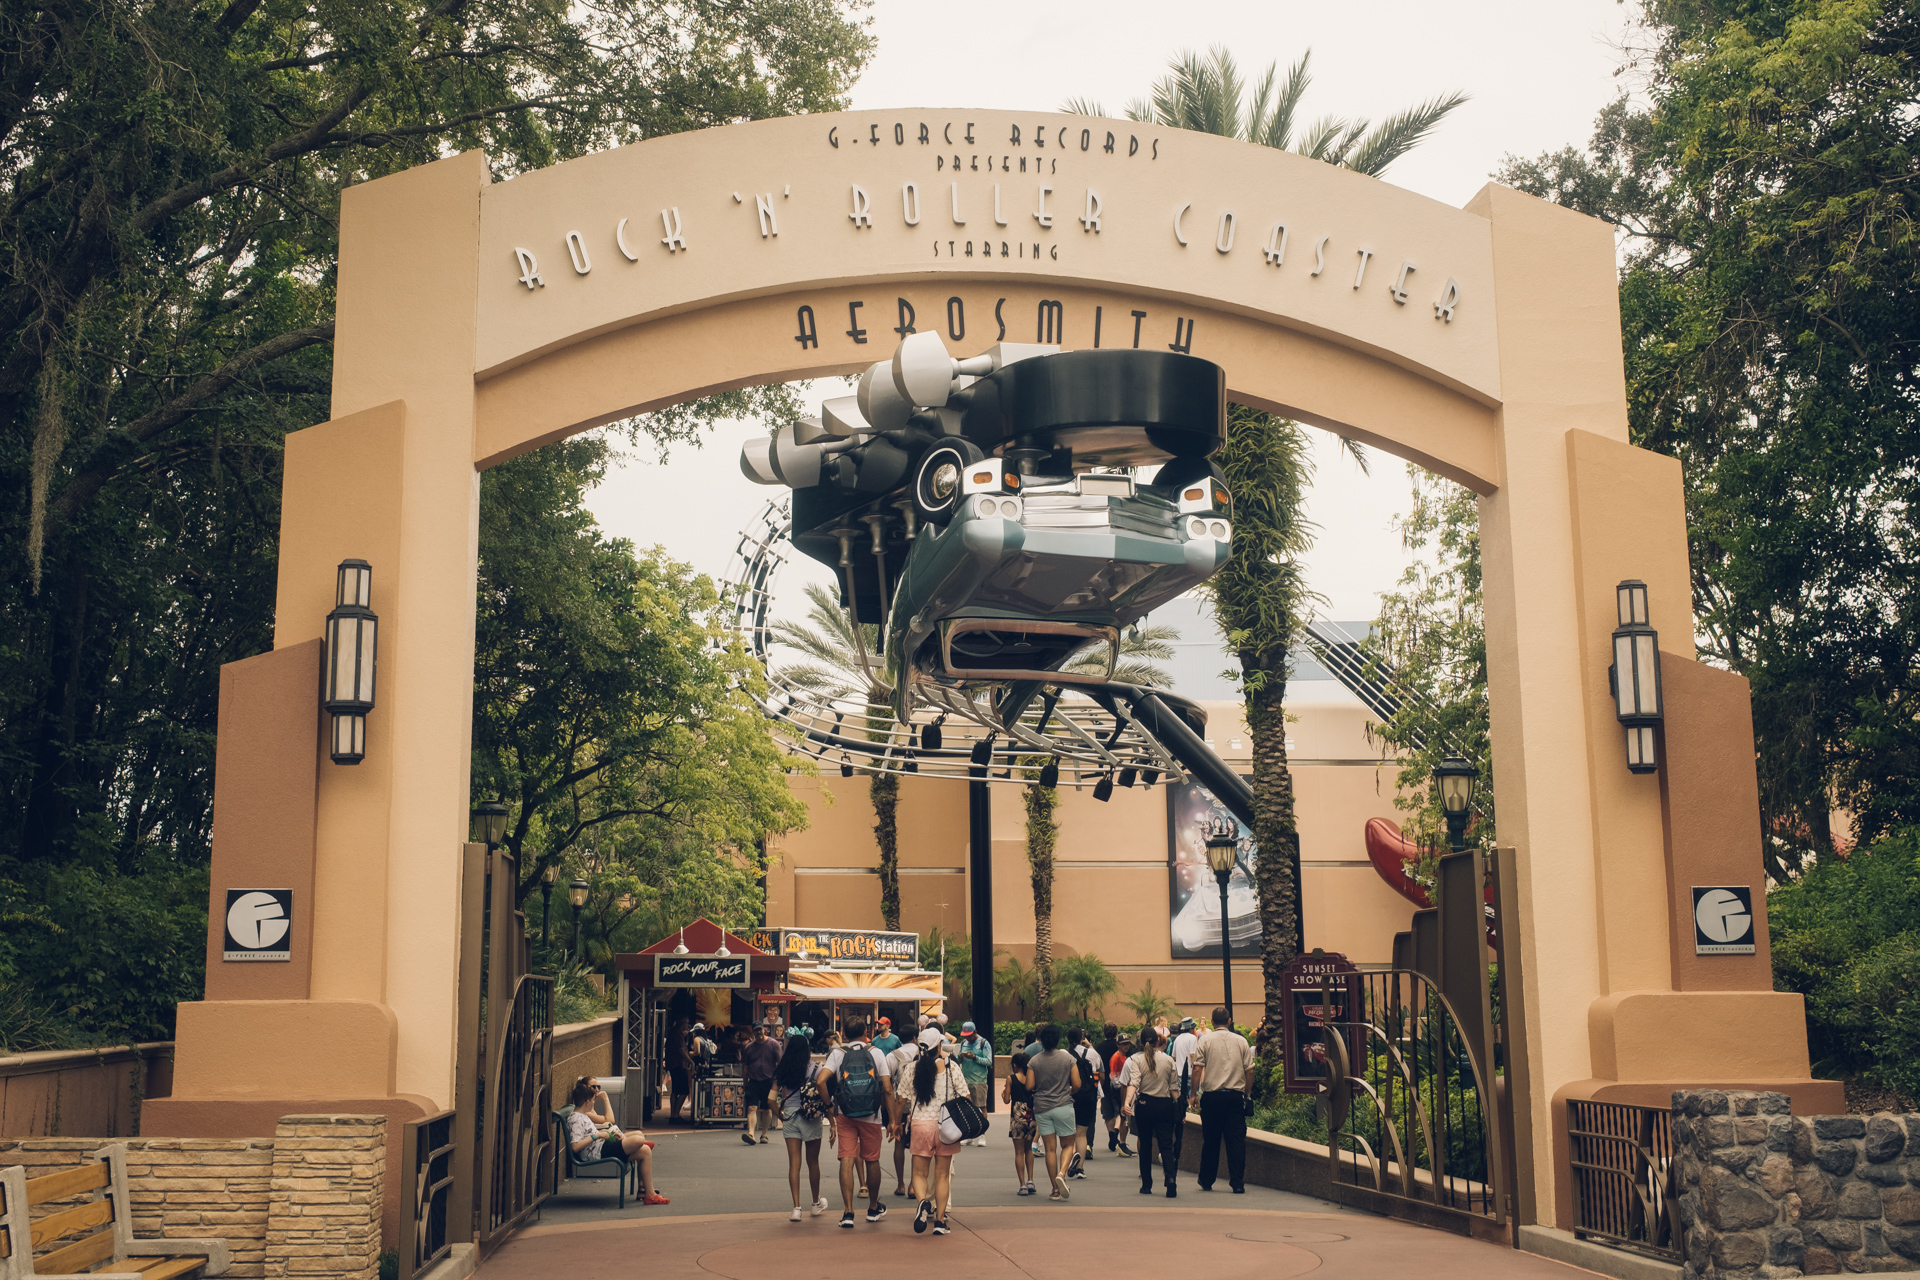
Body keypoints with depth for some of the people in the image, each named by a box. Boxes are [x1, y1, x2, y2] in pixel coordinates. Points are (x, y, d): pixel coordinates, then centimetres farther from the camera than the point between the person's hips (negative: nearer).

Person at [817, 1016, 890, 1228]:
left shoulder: (837, 1054, 1)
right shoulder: (876, 1054, 1)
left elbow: (821, 1081, -12)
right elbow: (886, 1089, -2)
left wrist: (829, 1106, 0)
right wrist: (890, 1118, 8)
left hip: (845, 1115, 0)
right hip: (872, 1116, 0)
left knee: (847, 1160, -2)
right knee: (872, 1160, 13)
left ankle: (848, 1212, -10)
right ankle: (873, 1208, 28)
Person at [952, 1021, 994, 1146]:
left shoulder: (984, 1043, -1)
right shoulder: (963, 1043, 14)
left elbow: (989, 1061, -8)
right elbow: (958, 1061, 16)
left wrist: (974, 1057, -18)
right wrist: (959, 1057, -6)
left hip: (979, 1081, -5)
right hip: (965, 1080, 5)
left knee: (981, 1107, -2)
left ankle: (982, 1136, 2)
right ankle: (968, 1136, 11)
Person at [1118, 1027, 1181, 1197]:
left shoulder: (1136, 1059, -3)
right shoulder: (1168, 1060, 4)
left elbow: (1134, 1083, -19)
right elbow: (1174, 1087, 5)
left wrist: (1127, 1101, -28)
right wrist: (1179, 1108, 13)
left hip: (1144, 1105, -1)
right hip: (1165, 1104, 1)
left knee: (1145, 1145, 11)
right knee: (1166, 1145, 0)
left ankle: (1146, 1185, 14)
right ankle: (1171, 1178, -24)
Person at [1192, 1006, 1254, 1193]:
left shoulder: (1205, 1040, 0)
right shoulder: (1241, 1041, 5)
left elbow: (1197, 1069, -4)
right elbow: (1249, 1069, 5)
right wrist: (1246, 1093, 16)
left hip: (1211, 1096, 0)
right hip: (1235, 1095, 0)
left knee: (1210, 1140, 8)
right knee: (1236, 1140, 1)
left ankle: (1206, 1182, 16)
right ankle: (1238, 1183, -3)